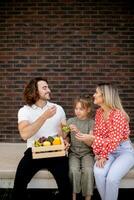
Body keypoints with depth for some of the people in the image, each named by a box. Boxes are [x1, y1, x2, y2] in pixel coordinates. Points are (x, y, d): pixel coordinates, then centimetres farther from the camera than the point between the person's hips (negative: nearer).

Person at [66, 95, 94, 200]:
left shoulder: (91, 122, -1)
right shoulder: (71, 121, 5)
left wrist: (78, 132, -25)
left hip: (87, 152, -1)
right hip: (73, 152, 1)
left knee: (88, 171, -28)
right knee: (74, 170, -27)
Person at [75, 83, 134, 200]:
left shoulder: (118, 115, -21)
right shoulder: (99, 112, 1)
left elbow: (113, 141, -24)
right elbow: (97, 135, 1)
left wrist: (91, 139, -31)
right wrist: (101, 155, -13)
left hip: (125, 151, -5)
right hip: (107, 151, 5)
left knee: (111, 178, -29)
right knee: (98, 172, -24)